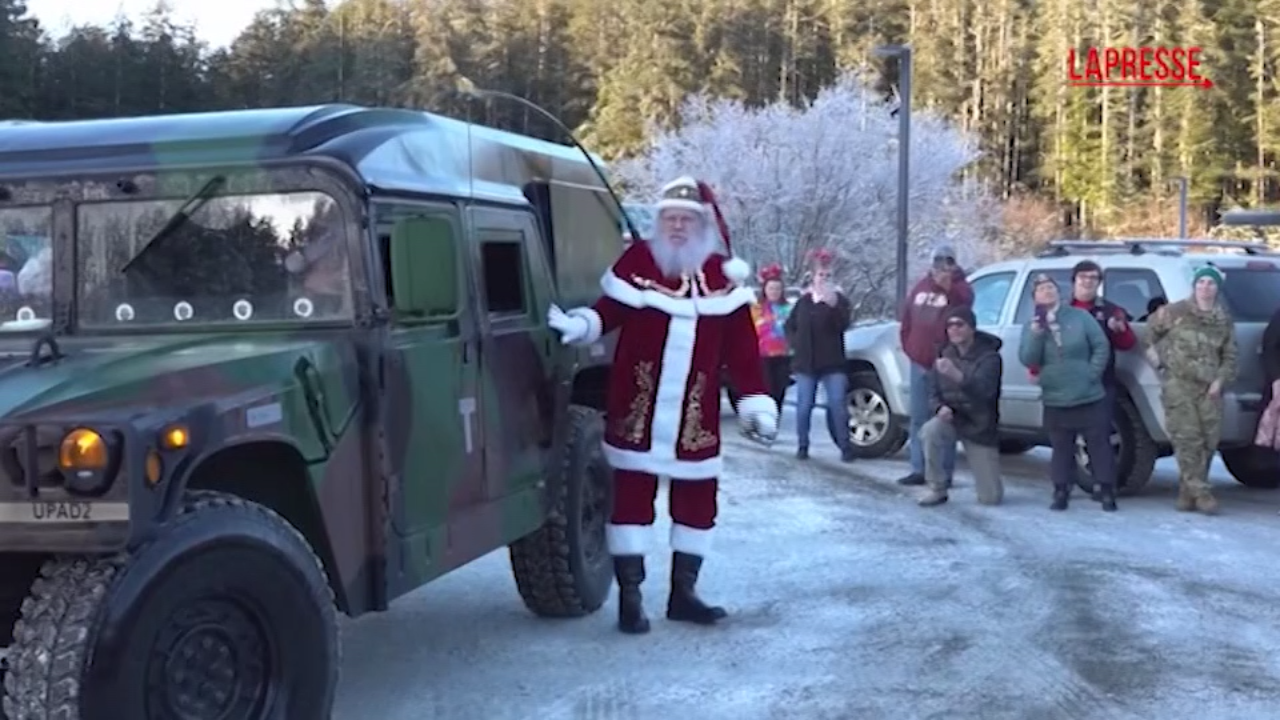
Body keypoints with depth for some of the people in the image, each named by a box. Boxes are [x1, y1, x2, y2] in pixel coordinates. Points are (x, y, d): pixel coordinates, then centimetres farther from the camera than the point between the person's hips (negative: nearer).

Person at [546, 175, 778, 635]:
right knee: (632, 497, 1)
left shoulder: (724, 277, 2)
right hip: (637, 409, -3)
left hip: (696, 416, 3)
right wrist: (581, 325, -20)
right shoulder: (638, 262, -4)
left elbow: (741, 348, 3)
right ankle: (629, 597, 11)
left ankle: (683, 593, 26)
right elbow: (610, 311, 1)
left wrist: (755, 402, 1)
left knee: (697, 499, 11)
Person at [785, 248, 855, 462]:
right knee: (804, 406, 4)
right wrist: (796, 344, 3)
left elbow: (842, 325, -15)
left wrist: (833, 305, -30)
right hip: (805, 362, 3)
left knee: (838, 405, -9)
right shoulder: (804, 300, 9)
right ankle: (802, 446, 15)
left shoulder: (839, 299, 1)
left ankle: (845, 447, -5)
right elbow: (790, 326, 19)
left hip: (832, 363, -2)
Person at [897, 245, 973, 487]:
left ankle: (944, 473, -1)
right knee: (919, 418, 9)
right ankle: (919, 469, 16)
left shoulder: (958, 287, -3)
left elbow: (966, 301, -26)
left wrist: (949, 287, -44)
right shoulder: (921, 287, 13)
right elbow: (906, 318, 19)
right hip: (919, 363, 6)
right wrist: (908, 347, 11)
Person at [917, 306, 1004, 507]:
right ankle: (937, 490, -18)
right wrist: (940, 407, -17)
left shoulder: (989, 357, -15)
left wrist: (957, 375, -53)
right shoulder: (944, 355, 1)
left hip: (980, 428, -2)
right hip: (951, 420, 3)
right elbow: (935, 392, 8)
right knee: (930, 430, -36)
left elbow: (984, 390, -34)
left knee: (992, 498, -3)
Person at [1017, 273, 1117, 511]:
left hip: (1090, 397, -1)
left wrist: (1092, 373, -8)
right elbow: (1027, 360, -5)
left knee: (1099, 445, 2)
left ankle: (1107, 493, 9)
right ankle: (1061, 492, 14)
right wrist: (1035, 334, -18)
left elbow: (1102, 346, 0)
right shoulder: (1031, 326, 6)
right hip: (1055, 401, 1)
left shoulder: (1081, 317, 2)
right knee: (1061, 448, 6)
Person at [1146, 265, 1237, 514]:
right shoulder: (1174, 312, 1)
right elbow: (1151, 331, 13)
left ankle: (1187, 492, 13)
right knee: (1188, 438, -13)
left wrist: (1220, 380, -1)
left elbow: (1230, 356, 13)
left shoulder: (1224, 321, 11)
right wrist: (1162, 356, 9)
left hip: (1209, 388, 4)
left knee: (1208, 441, 2)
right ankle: (1200, 493, -11)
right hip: (1179, 384, -4)